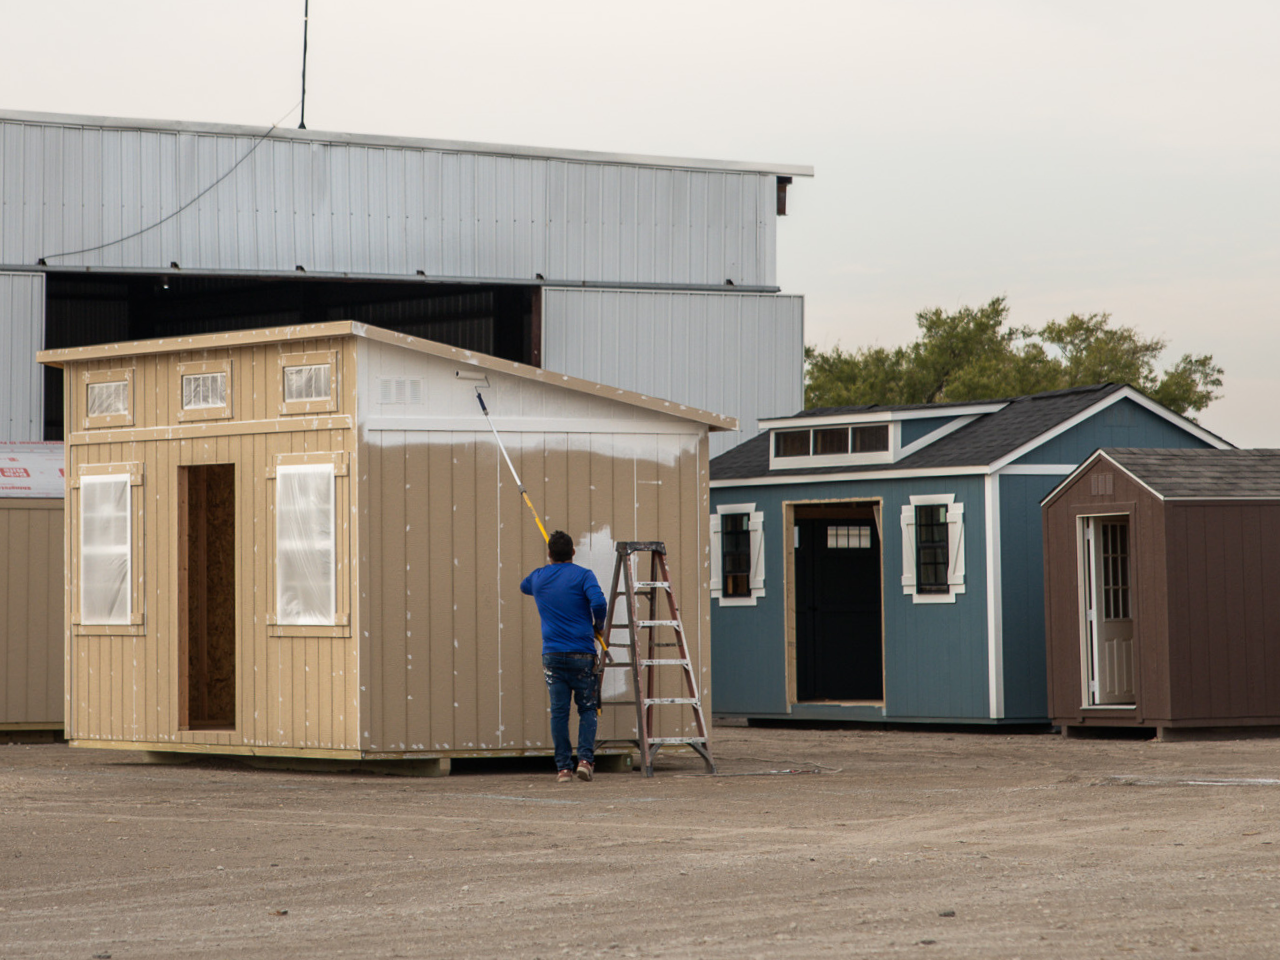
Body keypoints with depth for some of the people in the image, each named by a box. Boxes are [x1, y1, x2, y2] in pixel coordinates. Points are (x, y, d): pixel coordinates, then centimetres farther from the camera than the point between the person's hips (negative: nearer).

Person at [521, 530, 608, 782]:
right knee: (587, 708, 7)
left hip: (553, 655, 2)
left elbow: (523, 586, 32)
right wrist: (598, 626, 0)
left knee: (559, 712, 4)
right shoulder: (582, 575, -4)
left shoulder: (538, 578, 8)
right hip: (582, 653, -2)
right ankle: (585, 759, -9)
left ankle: (563, 767, 1)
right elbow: (598, 603, -19)